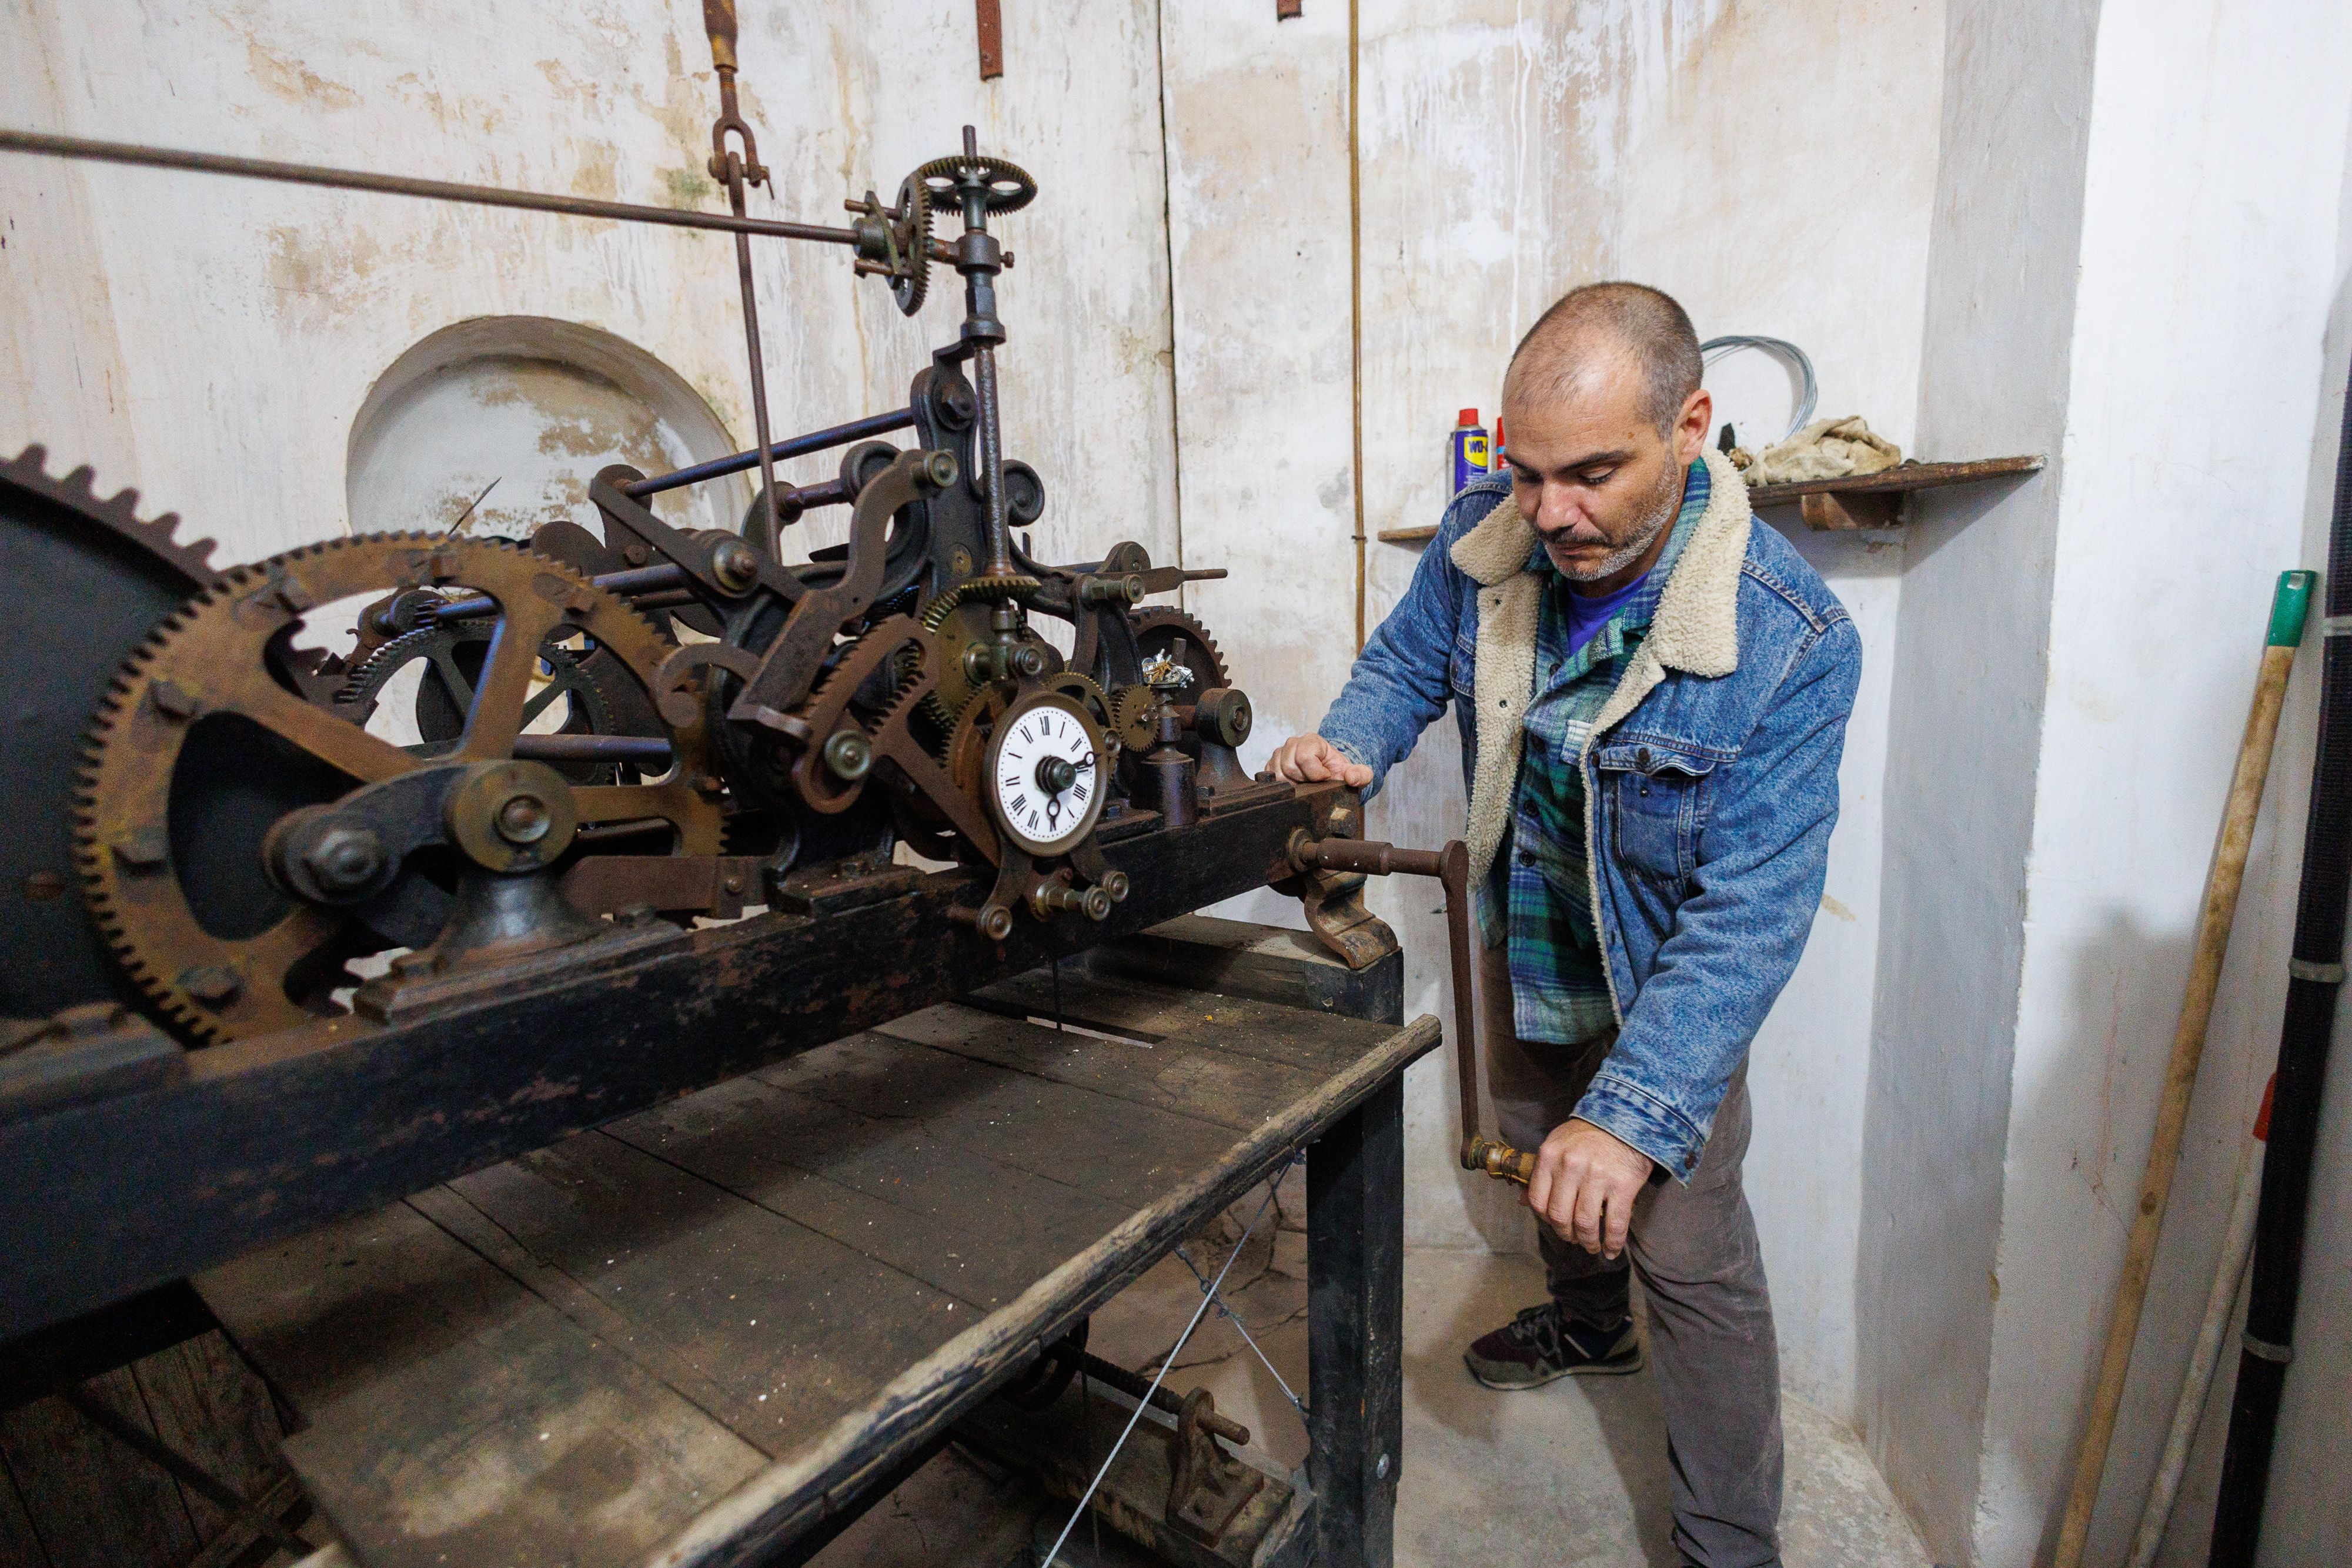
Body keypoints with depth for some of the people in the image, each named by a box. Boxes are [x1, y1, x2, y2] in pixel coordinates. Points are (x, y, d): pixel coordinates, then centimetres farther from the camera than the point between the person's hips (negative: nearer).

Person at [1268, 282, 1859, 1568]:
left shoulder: (1792, 643, -33)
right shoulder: (1485, 536, -19)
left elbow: (1748, 911, -34)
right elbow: (1408, 660, -1)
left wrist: (1636, 1113, -41)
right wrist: (1346, 748, -24)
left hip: (1664, 984, -5)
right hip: (1521, 942, 6)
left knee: (1691, 1256, 4)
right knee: (1545, 1151, 27)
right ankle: (1590, 1324, 60)